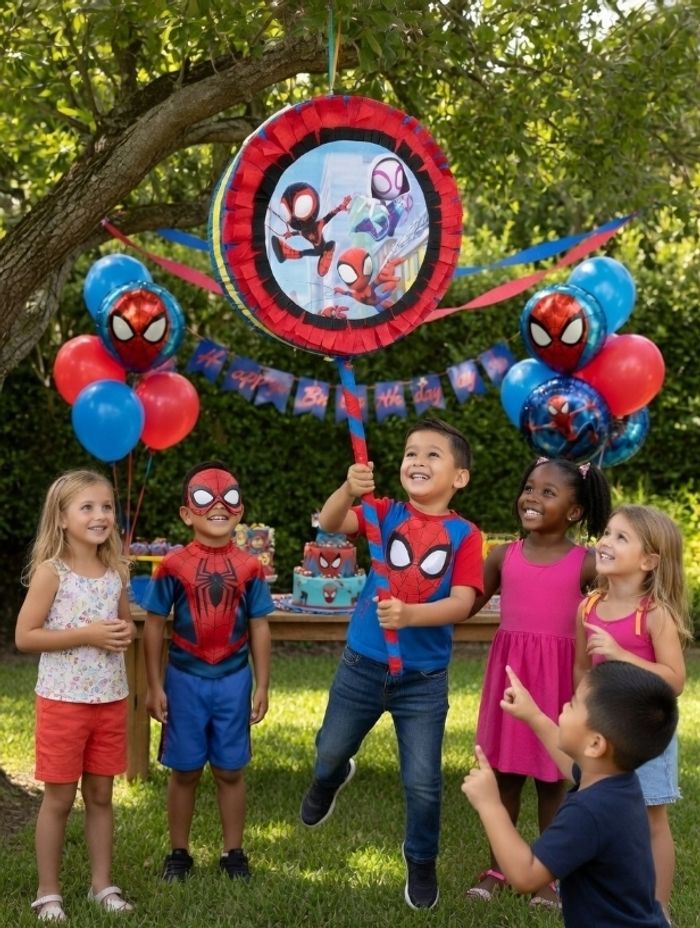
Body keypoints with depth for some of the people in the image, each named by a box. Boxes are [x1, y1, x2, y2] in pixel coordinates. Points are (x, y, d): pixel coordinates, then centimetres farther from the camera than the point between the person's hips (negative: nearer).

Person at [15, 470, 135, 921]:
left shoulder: (116, 572, 4)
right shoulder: (51, 572, -12)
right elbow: (25, 636, -15)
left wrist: (126, 633, -6)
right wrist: (86, 635, -22)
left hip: (111, 700, 5)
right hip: (63, 701, -5)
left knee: (101, 795, 13)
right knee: (59, 798, 5)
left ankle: (102, 884, 24)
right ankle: (48, 892, 16)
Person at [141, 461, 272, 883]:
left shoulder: (249, 567, -1)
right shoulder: (173, 567, -6)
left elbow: (259, 629, 3)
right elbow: (154, 627, -2)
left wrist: (262, 686, 2)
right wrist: (154, 686, -3)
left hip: (233, 679, 1)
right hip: (185, 679, -1)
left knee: (231, 770, 9)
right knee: (185, 771, 9)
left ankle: (234, 852, 22)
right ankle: (179, 852, 22)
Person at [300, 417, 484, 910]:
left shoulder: (465, 534, -9)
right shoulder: (386, 513, -6)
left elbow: (462, 603, -18)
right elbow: (329, 523, -23)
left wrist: (411, 615, -35)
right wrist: (348, 490, -44)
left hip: (424, 677, -1)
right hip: (362, 664, 2)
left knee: (423, 783, 5)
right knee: (329, 753, 20)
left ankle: (421, 861, 32)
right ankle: (332, 779, 57)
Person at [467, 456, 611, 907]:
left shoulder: (587, 563, -5)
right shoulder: (504, 555, 2)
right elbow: (466, 606, 10)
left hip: (559, 678, -2)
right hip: (509, 672, 2)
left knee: (552, 776, 8)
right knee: (506, 771, 11)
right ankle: (497, 867, 25)